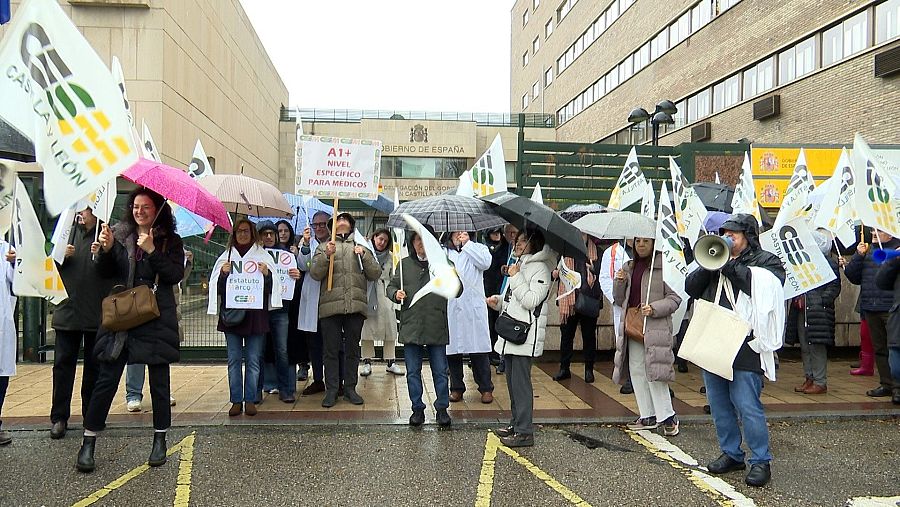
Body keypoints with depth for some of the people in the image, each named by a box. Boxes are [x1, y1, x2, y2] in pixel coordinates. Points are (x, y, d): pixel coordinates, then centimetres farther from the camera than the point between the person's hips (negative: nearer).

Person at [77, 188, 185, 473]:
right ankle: (88, 443, 10)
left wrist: (152, 251, -18)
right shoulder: (119, 235, 8)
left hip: (157, 318, -1)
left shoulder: (170, 241, 3)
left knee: (159, 380, 5)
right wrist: (106, 250, -10)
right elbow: (105, 274, 7)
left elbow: (176, 275, -9)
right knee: (107, 378, 0)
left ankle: (160, 439, 19)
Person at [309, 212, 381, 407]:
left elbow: (375, 274, 9)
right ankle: (331, 390, 10)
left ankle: (350, 388, 17)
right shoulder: (323, 247, 13)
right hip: (330, 306, -1)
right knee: (331, 350, 3)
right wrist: (327, 255, -13)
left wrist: (364, 256, -4)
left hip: (356, 305, 1)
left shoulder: (360, 248, 16)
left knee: (352, 349, 8)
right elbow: (315, 274, 0)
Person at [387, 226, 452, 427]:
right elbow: (391, 286, 15)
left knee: (440, 371, 5)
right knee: (413, 371, 9)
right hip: (411, 327, 2)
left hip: (437, 328, -1)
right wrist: (395, 294, -6)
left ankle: (442, 409, 19)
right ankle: (417, 409, 22)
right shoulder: (405, 264, 9)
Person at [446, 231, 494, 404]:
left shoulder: (478, 248, 10)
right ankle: (456, 388, 19)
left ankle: (486, 388, 11)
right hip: (450, 308, 2)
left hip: (473, 307, -2)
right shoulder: (443, 252, 14)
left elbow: (485, 263, -10)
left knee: (479, 350, -1)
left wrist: (467, 244, -5)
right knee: (452, 350, 6)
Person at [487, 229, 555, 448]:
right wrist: (499, 302, 8)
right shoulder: (519, 265, 19)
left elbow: (531, 301, -19)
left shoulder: (540, 268, -9)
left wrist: (515, 277, -15)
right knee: (512, 381, 15)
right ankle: (516, 423, 27)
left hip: (525, 333, -9)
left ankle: (524, 432, -2)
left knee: (521, 382, -7)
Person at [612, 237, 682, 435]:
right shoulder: (628, 268, 14)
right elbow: (619, 300, 17)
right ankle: (647, 416, 20)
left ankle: (667, 416, 8)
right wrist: (620, 283, -1)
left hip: (655, 327, -7)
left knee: (654, 373, -8)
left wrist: (654, 308, -19)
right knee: (636, 371, 9)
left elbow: (675, 297, -5)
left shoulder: (663, 266, -6)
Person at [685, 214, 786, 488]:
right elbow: (691, 288, 10)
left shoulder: (766, 261, 1)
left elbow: (765, 287, -19)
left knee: (747, 406, -7)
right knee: (719, 404, 13)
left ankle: (761, 461, 8)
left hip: (744, 348, -6)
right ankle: (731, 454, 28)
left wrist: (729, 266, -14)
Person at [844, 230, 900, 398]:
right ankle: (886, 384, 20)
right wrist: (859, 256, -1)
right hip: (870, 308, 6)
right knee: (879, 348, 11)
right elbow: (853, 277, 9)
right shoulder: (868, 250, 15)